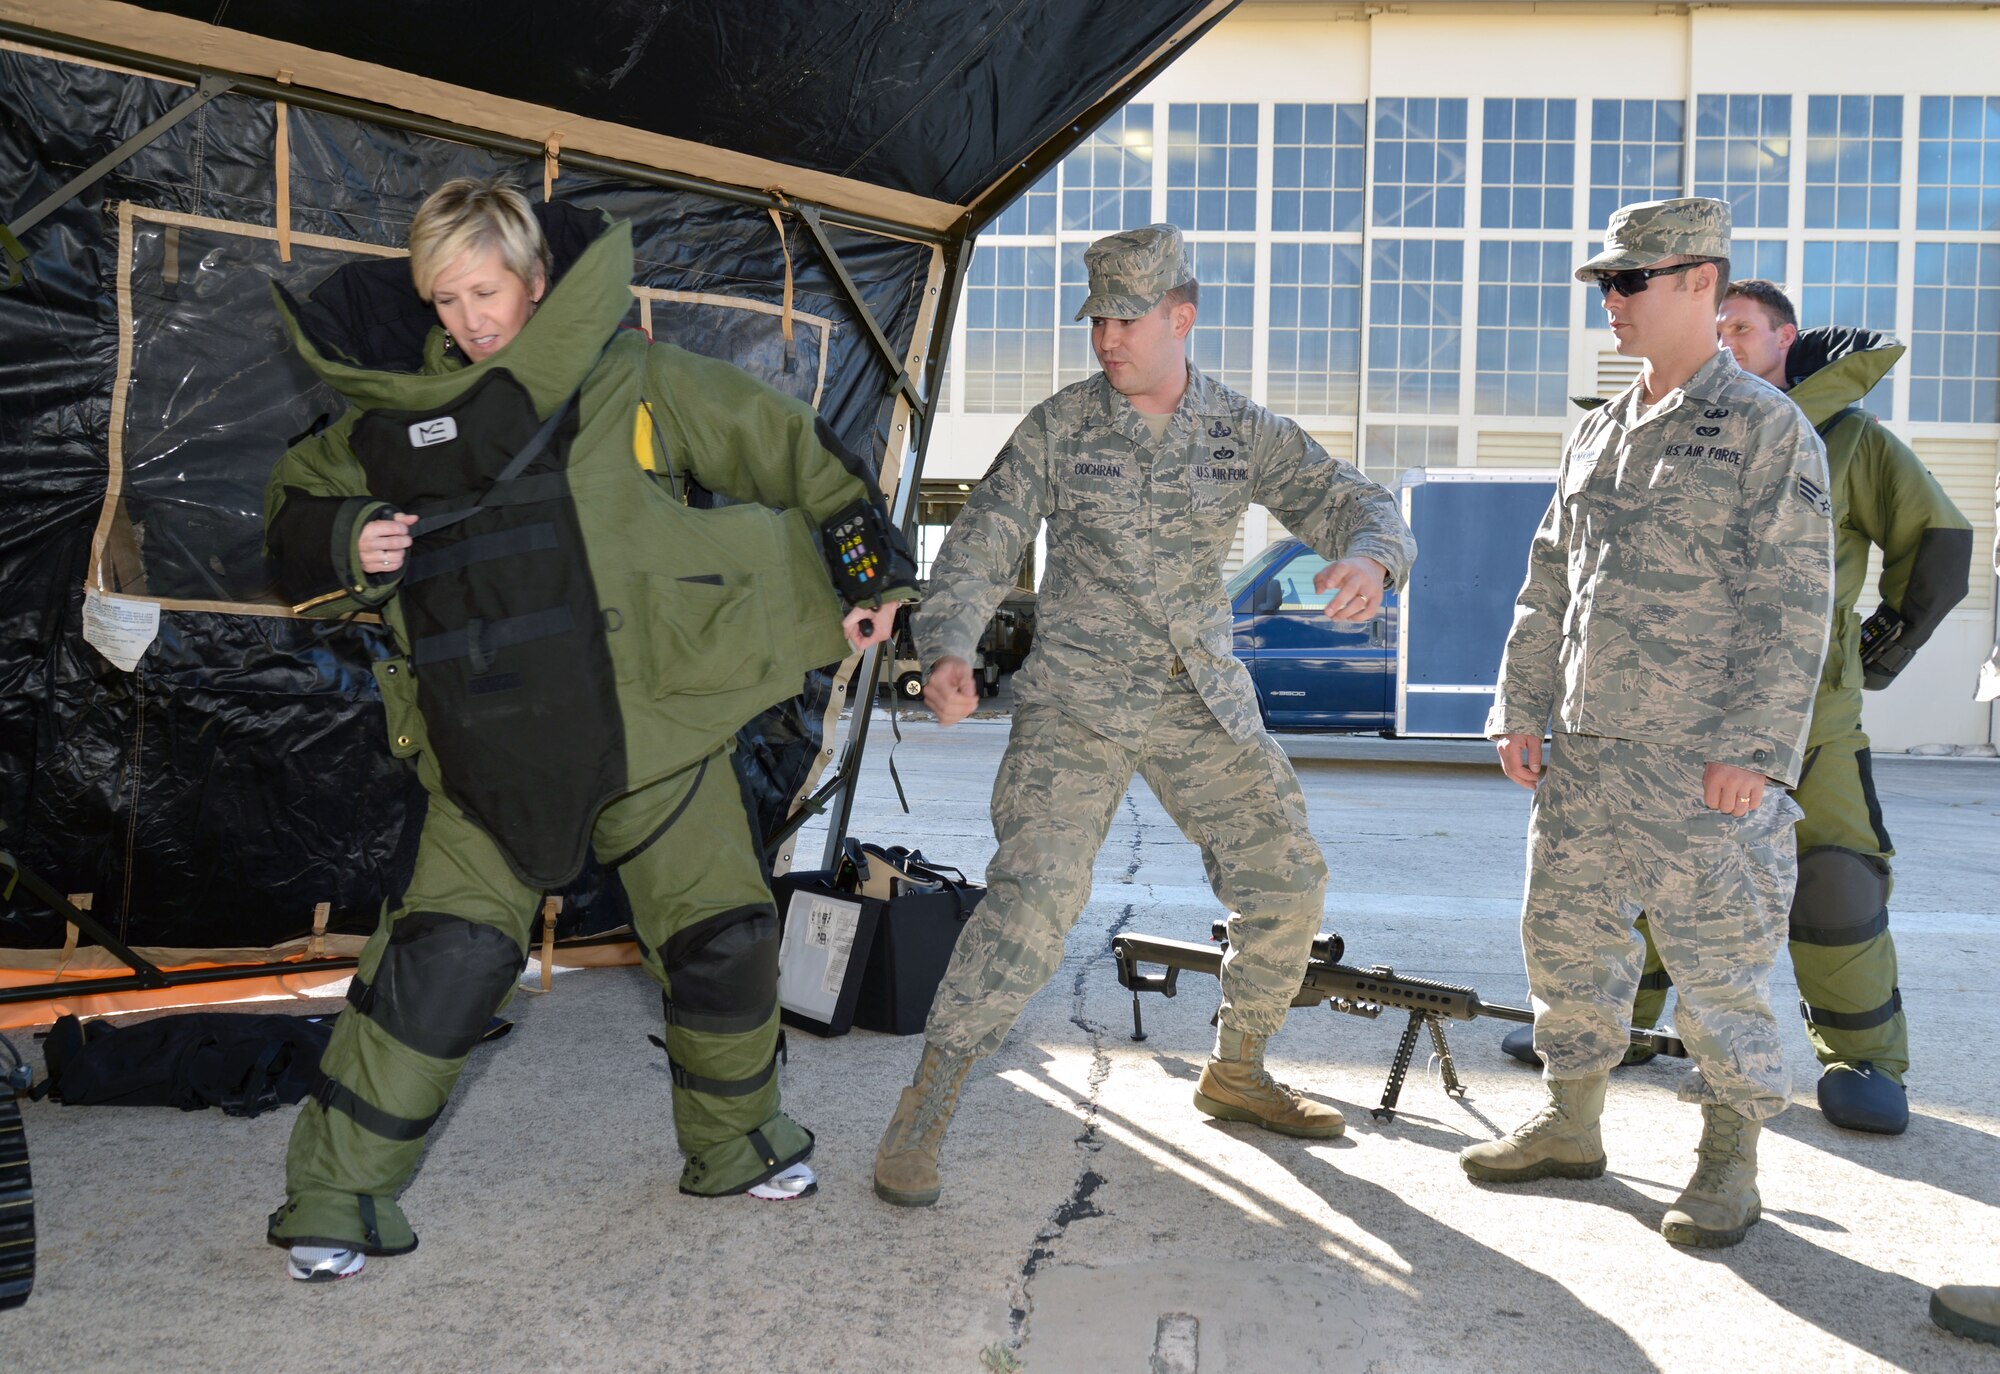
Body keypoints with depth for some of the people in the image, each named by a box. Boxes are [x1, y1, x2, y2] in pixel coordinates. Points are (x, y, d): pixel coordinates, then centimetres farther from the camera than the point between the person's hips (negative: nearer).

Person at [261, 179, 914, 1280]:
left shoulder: (630, 376, -1)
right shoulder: (395, 415, 5)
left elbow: (784, 448, 4)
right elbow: (292, 508, 20)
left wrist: (871, 570, 3)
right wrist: (348, 543, -4)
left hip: (652, 722, 0)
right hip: (491, 750, 0)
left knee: (722, 939, 7)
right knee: (448, 956, -7)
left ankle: (734, 1144, 31)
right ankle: (335, 1190, 10)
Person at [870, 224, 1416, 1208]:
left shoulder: (1246, 432, 3)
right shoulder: (1059, 426, -4)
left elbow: (1353, 504, -2)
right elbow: (981, 546, -6)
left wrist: (1370, 559, -28)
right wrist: (946, 649, -25)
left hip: (1204, 700, 4)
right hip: (1077, 701, -4)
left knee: (1286, 884, 5)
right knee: (1035, 889, -20)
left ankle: (1235, 1074, 29)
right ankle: (919, 1120, -11)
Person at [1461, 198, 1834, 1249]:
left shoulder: (1768, 429, -6)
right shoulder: (1596, 434, 14)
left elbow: (1795, 602, -11)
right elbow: (1548, 585, 17)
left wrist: (1759, 747, -17)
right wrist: (1521, 707, 11)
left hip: (1702, 762, -7)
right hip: (1586, 748, 7)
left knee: (1718, 959, 2)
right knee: (1565, 935, 12)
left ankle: (1729, 1162, 18)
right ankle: (1570, 1126, 28)